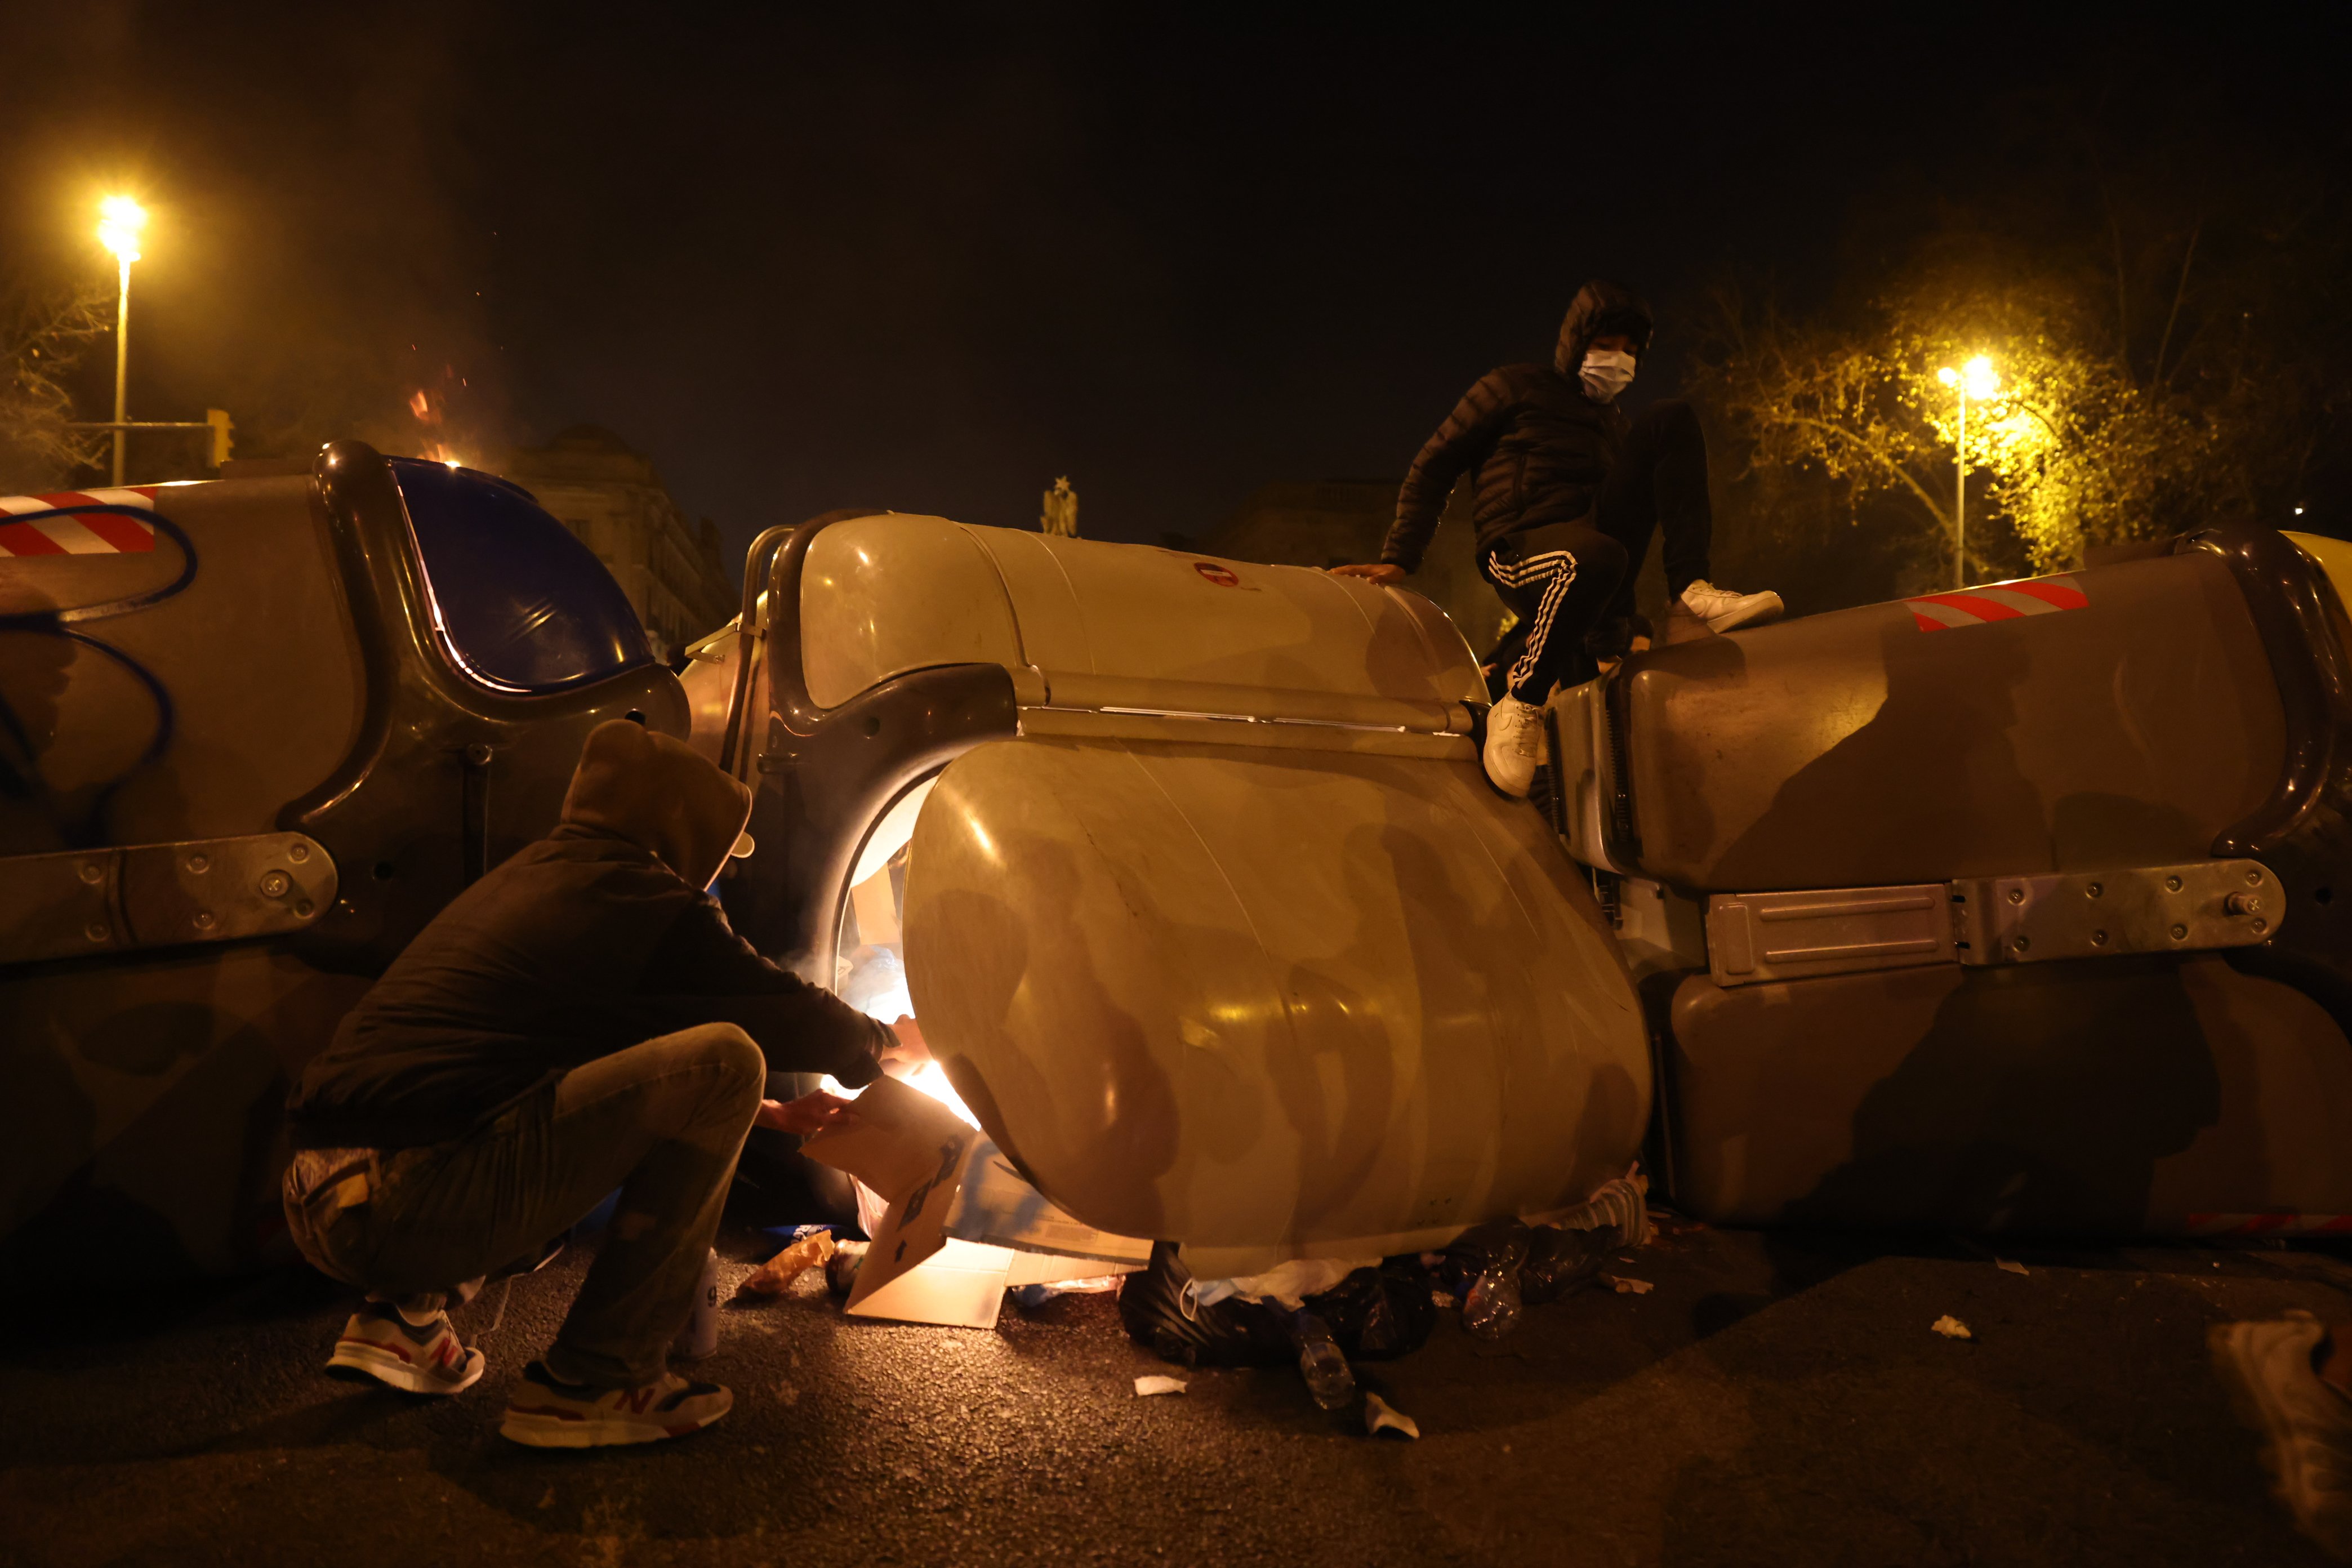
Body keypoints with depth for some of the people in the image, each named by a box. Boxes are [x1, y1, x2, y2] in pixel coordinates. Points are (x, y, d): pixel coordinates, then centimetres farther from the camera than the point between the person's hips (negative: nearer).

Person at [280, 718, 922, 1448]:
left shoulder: (522, 880, 23)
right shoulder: (637, 896, -4)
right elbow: (792, 1017, 4)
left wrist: (770, 1114, 37)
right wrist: (891, 1042, 26)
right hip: (410, 1205, -10)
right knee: (725, 1059, -11)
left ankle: (404, 1315, 18)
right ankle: (588, 1382, -5)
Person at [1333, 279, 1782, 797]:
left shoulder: (1615, 424, 29)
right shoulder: (1515, 388, 10)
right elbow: (1434, 467, 6)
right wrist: (1398, 559, -5)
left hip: (1588, 553, 6)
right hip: (1520, 555, -5)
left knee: (1671, 420, -7)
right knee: (1599, 555, -44)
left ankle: (1692, 599, -20)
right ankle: (1521, 706, -27)